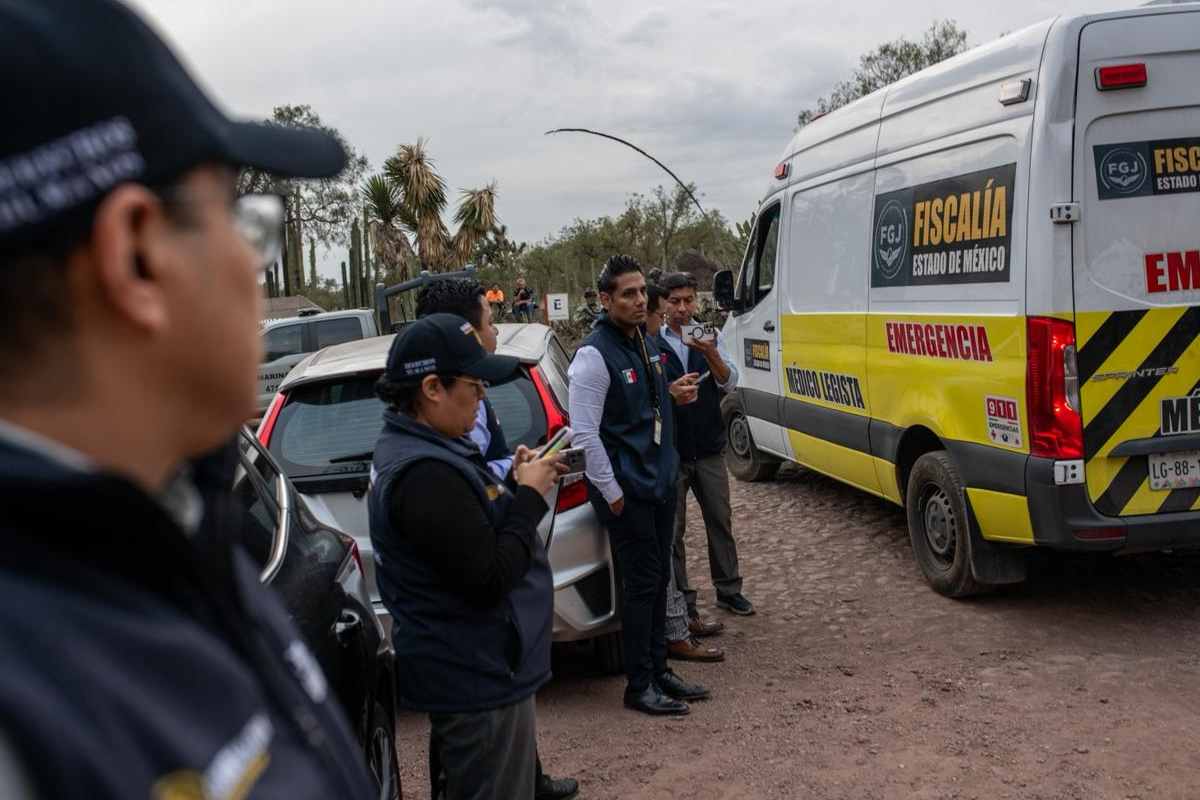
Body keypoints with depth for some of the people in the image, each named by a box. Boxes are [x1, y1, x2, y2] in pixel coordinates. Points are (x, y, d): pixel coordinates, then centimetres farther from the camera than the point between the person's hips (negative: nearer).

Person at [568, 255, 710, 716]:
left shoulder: (645, 344, 10)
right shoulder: (594, 354, -18)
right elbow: (584, 431, -20)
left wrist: (672, 395, 7)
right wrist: (611, 491, -18)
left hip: (659, 480, 9)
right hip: (626, 489, -8)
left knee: (658, 579, 14)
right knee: (641, 583, -2)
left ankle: (658, 670, 26)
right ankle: (639, 686, 9)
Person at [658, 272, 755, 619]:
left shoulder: (711, 338, 2)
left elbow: (729, 382, -9)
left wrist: (711, 354, -25)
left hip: (709, 450, 3)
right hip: (670, 453, -3)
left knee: (720, 520, 11)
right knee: (673, 528, 4)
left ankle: (728, 590, 25)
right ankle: (681, 598, 15)